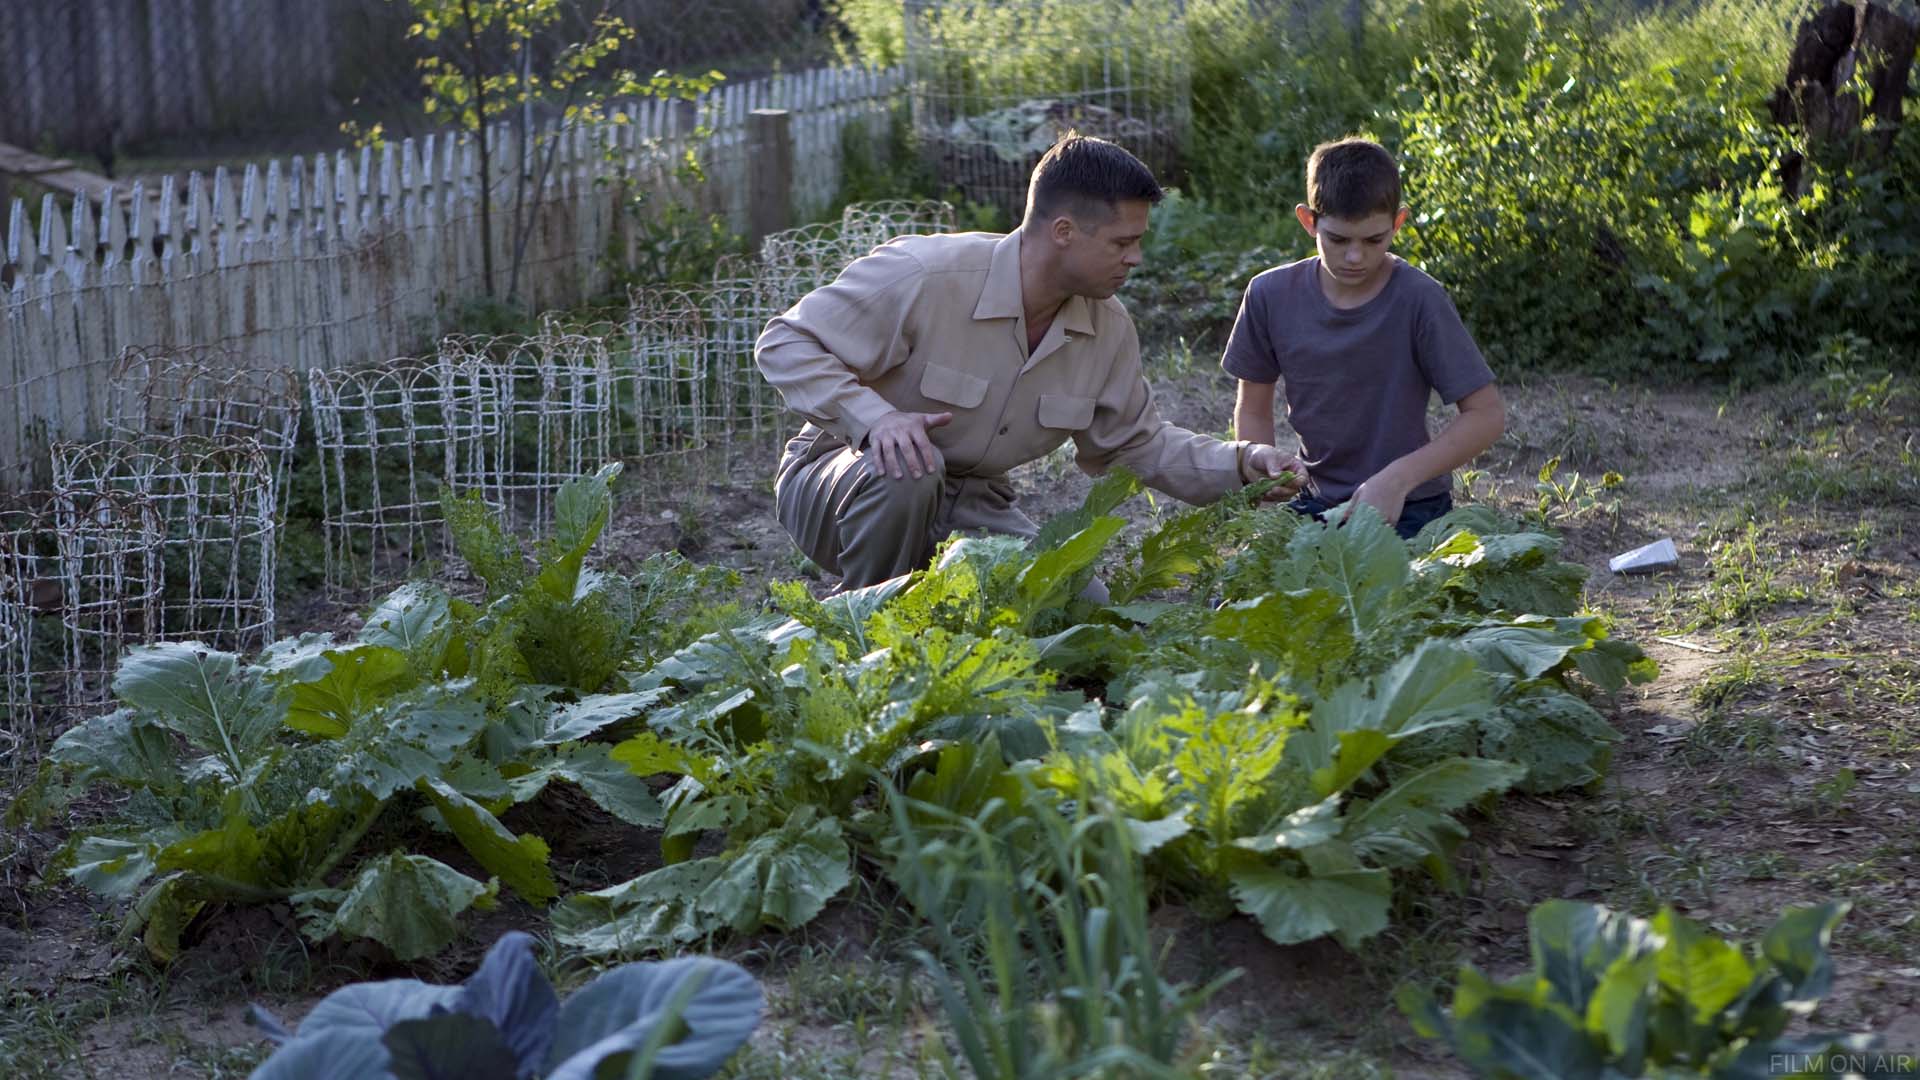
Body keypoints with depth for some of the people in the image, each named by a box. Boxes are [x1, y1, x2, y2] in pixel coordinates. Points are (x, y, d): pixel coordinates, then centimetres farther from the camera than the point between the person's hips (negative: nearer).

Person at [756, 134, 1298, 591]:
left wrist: (1240, 462, -7)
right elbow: (784, 344, -20)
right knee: (905, 468, -39)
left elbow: (1138, 443, 9)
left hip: (970, 508, 5)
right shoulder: (924, 276, -25)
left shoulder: (1109, 328, -3)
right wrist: (874, 419, -36)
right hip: (849, 477, -5)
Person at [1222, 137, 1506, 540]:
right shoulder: (1271, 295, -4)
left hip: (1408, 510, -3)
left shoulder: (1418, 300, -15)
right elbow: (1253, 408, 9)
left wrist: (1398, 479, -22)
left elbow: (1487, 414, -12)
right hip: (1314, 504, 3)